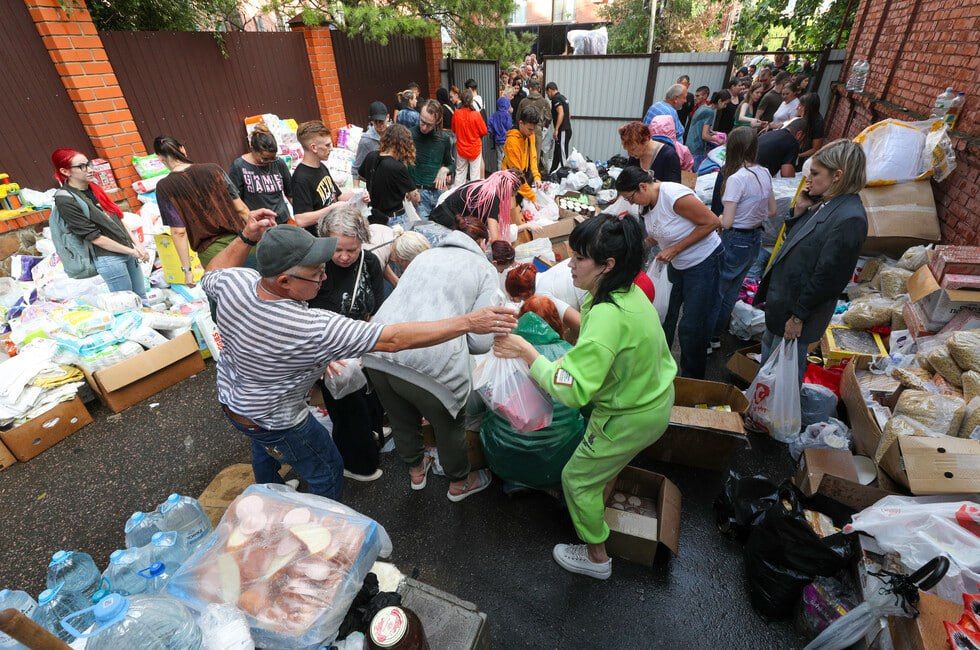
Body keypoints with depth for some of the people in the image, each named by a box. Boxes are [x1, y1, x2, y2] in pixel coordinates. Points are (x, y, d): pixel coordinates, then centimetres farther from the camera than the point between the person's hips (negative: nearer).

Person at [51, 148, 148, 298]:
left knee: (142, 298, 14)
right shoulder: (66, 201, -13)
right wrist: (131, 251, -13)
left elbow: (117, 219, 12)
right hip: (108, 259, -7)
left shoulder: (93, 188, 8)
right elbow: (94, 237, -14)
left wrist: (136, 244, 0)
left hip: (127, 251, 7)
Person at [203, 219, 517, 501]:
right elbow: (393, 339, -45)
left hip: (229, 398, 8)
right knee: (328, 473, 15)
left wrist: (246, 238, -4)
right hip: (274, 422, -8)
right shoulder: (314, 329, -43)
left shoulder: (234, 281, -24)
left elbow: (211, 276, 2)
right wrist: (468, 322, -44)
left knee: (265, 449, 37)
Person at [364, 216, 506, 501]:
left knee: (402, 419, 30)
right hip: (430, 363, -5)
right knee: (449, 424, 24)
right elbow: (480, 342, -2)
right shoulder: (485, 269, 7)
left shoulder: (425, 255, 22)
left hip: (377, 355, 6)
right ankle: (459, 483, 50)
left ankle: (416, 471, 58)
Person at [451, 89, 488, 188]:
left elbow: (454, 130, 6)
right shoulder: (476, 114, -18)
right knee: (475, 173, 7)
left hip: (461, 147, 3)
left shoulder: (456, 114, -10)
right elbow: (484, 131, -7)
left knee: (460, 172, 15)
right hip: (475, 148, -3)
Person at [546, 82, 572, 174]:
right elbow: (569, 114, 24)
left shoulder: (556, 98, -10)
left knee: (562, 154, -9)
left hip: (562, 130, -10)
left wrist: (556, 129, -23)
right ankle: (553, 172, 21)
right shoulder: (563, 97, 18)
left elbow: (561, 113, -22)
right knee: (557, 153, 15)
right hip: (567, 129, 10)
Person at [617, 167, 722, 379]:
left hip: (703, 262, -8)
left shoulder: (674, 196, -27)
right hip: (677, 264, 8)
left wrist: (675, 249, -22)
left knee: (692, 327, -2)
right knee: (665, 316, 14)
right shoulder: (648, 202, -2)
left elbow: (712, 222, -22)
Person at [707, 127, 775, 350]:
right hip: (756, 240, 7)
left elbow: (726, 222, -21)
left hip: (735, 241, -7)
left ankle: (710, 339, 20)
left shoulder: (736, 178, -21)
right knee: (731, 292, 20)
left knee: (717, 291, 9)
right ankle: (717, 334, 35)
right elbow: (772, 211, 11)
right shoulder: (765, 173, 2)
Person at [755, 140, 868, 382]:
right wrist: (799, 211, -3)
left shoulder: (849, 219, -24)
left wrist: (799, 316, -18)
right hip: (781, 297, 9)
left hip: (798, 307, -9)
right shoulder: (825, 203, 3)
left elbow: (828, 278, -24)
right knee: (769, 348, 26)